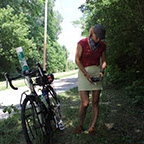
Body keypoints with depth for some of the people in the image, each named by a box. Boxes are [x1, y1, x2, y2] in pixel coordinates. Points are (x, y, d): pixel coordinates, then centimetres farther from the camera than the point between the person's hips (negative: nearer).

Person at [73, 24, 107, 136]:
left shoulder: (102, 46, 3)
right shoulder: (82, 43, -8)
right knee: (85, 104, -7)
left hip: (97, 72, 3)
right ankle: (80, 126, 15)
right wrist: (86, 73, -16)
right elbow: (77, 60, -8)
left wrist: (101, 71, -7)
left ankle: (93, 126, 12)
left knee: (95, 102, 1)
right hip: (83, 72, -3)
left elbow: (104, 61, 12)